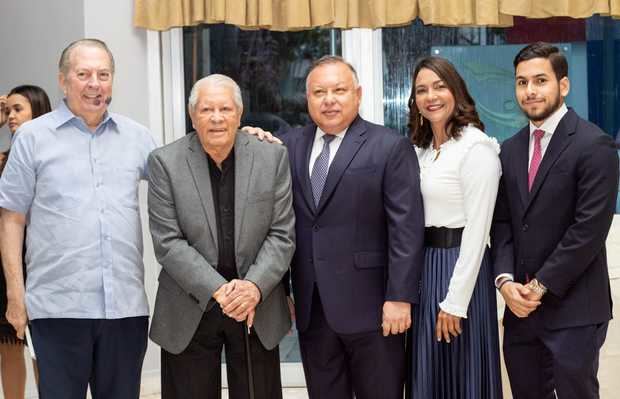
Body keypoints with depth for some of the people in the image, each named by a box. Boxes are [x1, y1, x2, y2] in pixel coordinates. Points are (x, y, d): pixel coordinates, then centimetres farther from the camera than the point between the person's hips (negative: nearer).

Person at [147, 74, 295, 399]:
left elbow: (282, 235, -1)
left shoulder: (273, 157, -1)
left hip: (258, 308, 1)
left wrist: (254, 286, -16)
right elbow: (168, 242, -9)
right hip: (190, 311, -1)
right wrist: (218, 291, -17)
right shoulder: (164, 163, -5)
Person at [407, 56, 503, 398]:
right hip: (422, 266, 7)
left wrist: (455, 302, -17)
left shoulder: (476, 146, -12)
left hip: (459, 266, -7)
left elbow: (477, 230, -16)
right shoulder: (420, 148, 12)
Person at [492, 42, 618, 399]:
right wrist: (506, 279, -5)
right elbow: (502, 222, 10)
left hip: (573, 308, -6)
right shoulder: (510, 150, 12)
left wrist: (541, 285, -13)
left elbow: (590, 228, -15)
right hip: (521, 305, 6)